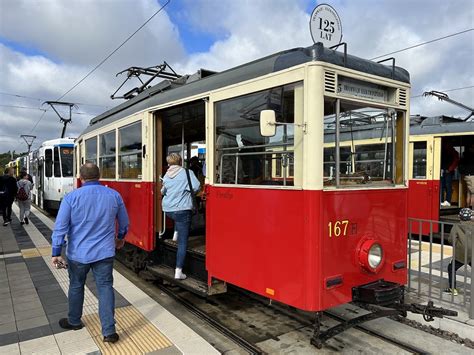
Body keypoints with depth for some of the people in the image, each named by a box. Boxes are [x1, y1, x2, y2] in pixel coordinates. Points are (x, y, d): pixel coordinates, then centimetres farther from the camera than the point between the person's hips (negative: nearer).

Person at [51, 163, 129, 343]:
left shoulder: (71, 197, -10)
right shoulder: (114, 195, -3)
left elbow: (60, 227, -11)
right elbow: (124, 223, 10)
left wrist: (56, 253, -3)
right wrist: (120, 238, 27)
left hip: (78, 253, -1)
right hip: (105, 252, 1)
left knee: (76, 286, 19)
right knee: (105, 287, 6)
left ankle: (74, 321, 40)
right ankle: (109, 331, 4)